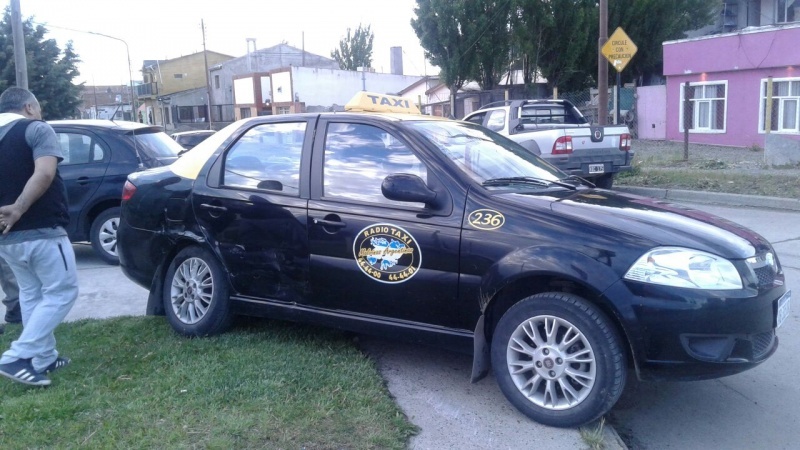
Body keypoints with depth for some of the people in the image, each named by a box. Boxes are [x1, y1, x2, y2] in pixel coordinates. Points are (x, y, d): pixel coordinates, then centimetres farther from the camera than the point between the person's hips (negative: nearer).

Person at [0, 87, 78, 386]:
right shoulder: (36, 129, -7)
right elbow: (44, 173, -24)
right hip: (41, 230, -7)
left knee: (31, 294, 19)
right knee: (61, 292, 3)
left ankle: (43, 358, 23)